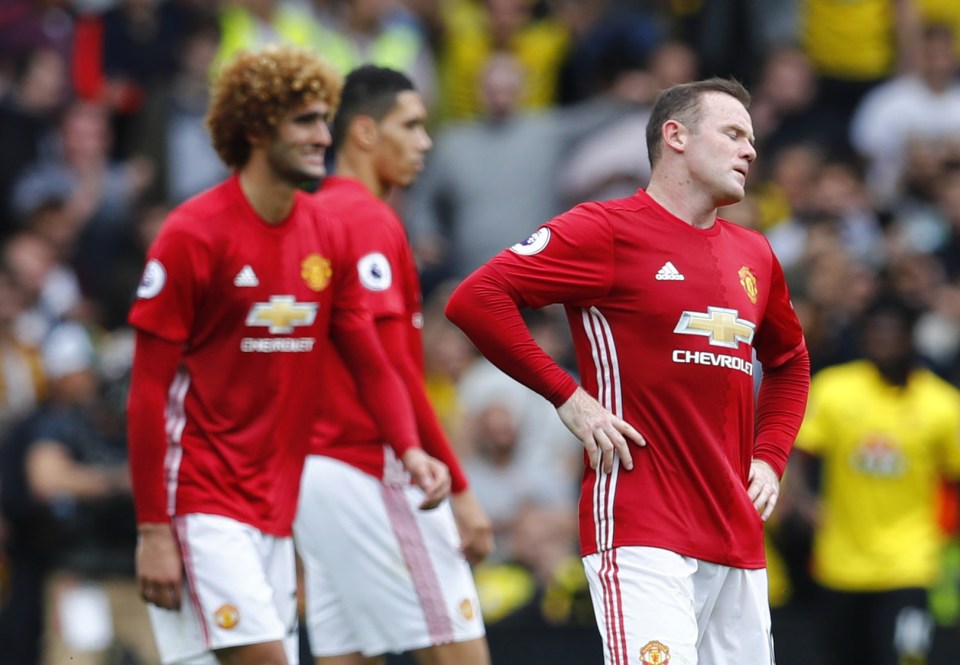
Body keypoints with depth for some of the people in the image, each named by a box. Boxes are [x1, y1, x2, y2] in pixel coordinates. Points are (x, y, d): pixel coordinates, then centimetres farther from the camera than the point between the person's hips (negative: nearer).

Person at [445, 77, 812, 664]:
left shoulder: (754, 255, 17)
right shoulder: (608, 231, -4)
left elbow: (789, 362, 34)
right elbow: (475, 299, -10)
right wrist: (566, 396, -11)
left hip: (738, 540, 7)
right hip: (640, 531, -7)